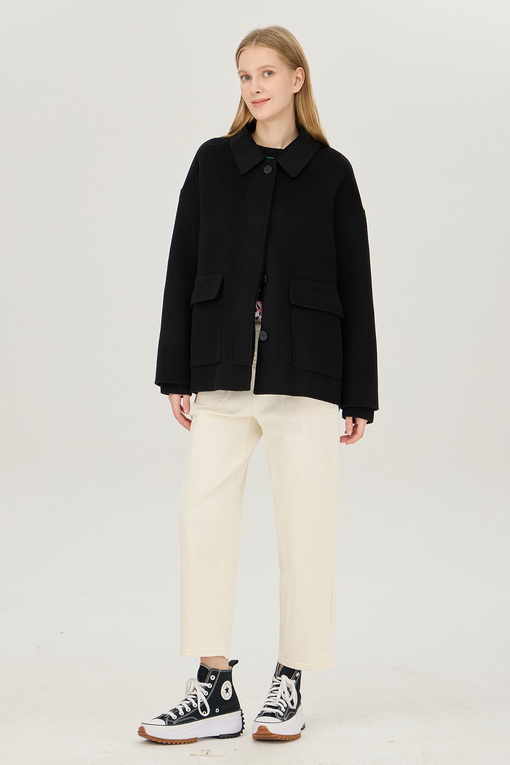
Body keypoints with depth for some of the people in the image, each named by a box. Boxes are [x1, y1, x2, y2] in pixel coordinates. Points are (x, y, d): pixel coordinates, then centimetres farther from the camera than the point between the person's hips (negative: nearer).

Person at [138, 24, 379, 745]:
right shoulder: (214, 162, 9)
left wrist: (359, 396, 1)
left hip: (304, 372, -2)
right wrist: (176, 374, 2)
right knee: (203, 517, -2)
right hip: (223, 370, 2)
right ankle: (215, 691, 7)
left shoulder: (330, 172, 4)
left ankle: (289, 684, 16)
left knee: (304, 524, 2)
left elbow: (355, 286, 4)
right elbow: (182, 269, 8)